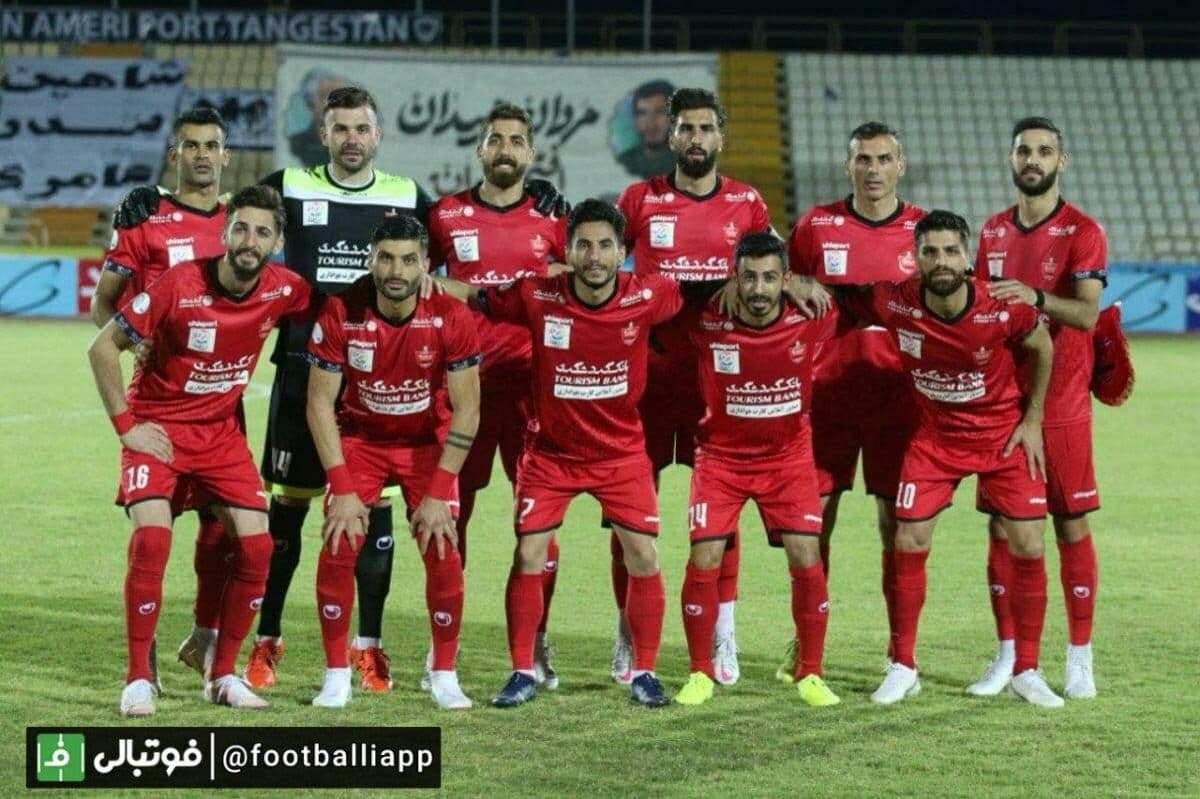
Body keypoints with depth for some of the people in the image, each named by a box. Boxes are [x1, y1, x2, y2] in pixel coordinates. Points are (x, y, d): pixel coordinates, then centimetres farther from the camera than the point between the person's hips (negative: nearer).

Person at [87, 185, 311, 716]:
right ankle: (138, 679, -11)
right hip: (158, 426, -4)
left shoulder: (281, 290, -10)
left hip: (221, 430, 4)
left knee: (256, 544, -7)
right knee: (152, 537, -22)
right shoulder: (179, 285, -21)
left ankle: (222, 675, 9)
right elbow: (103, 347, -12)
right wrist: (126, 424, -13)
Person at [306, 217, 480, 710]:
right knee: (338, 548, -13)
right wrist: (342, 490, -19)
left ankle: (444, 676, 6)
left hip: (426, 442, 0)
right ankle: (336, 677, 1)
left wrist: (437, 493, -18)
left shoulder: (450, 318, -21)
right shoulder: (340, 314, -21)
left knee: (443, 553, -11)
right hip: (358, 438, 0)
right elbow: (320, 402, -15)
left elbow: (466, 409, -15)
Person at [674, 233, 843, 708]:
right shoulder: (707, 325, -20)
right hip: (721, 455, -1)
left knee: (806, 558, -8)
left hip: (789, 455, 1)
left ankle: (810, 675, 7)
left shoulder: (808, 321, -16)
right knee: (703, 558, -9)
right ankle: (700, 674, 7)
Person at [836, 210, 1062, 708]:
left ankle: (1026, 672, 10)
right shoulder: (894, 305, -22)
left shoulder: (1003, 310, -24)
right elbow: (840, 301, -2)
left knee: (1028, 548, -4)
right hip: (935, 437, 1)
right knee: (908, 544, -4)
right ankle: (902, 668, 12)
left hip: (1004, 434, -1)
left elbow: (1042, 347, -3)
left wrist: (1031, 421, -3)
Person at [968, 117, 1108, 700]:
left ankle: (1080, 660, 6)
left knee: (1072, 526, -1)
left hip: (1062, 405, -4)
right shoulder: (992, 232, 10)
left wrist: (1037, 298, -34)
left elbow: (1087, 313, -17)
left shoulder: (1082, 232, -5)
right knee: (1001, 526, 3)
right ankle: (1007, 656, 11)